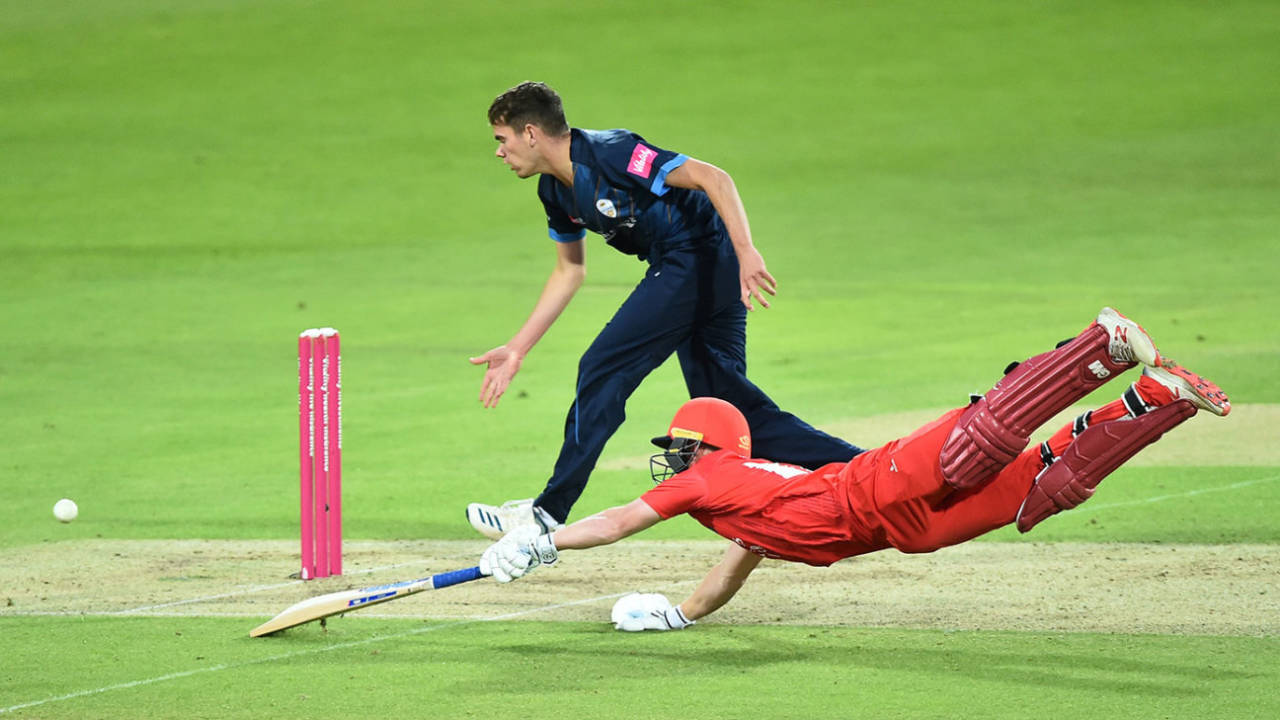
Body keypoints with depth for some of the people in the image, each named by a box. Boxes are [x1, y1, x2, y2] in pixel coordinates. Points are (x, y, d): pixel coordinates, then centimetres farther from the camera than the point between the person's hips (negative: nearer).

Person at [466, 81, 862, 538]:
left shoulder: (610, 154, -19)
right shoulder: (556, 189, 10)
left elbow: (712, 178, -25)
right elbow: (569, 271, 23)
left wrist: (745, 252, -36)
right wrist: (516, 349, 20)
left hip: (703, 256, -10)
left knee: (603, 372, -9)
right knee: (730, 406, 7)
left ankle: (548, 514, -4)